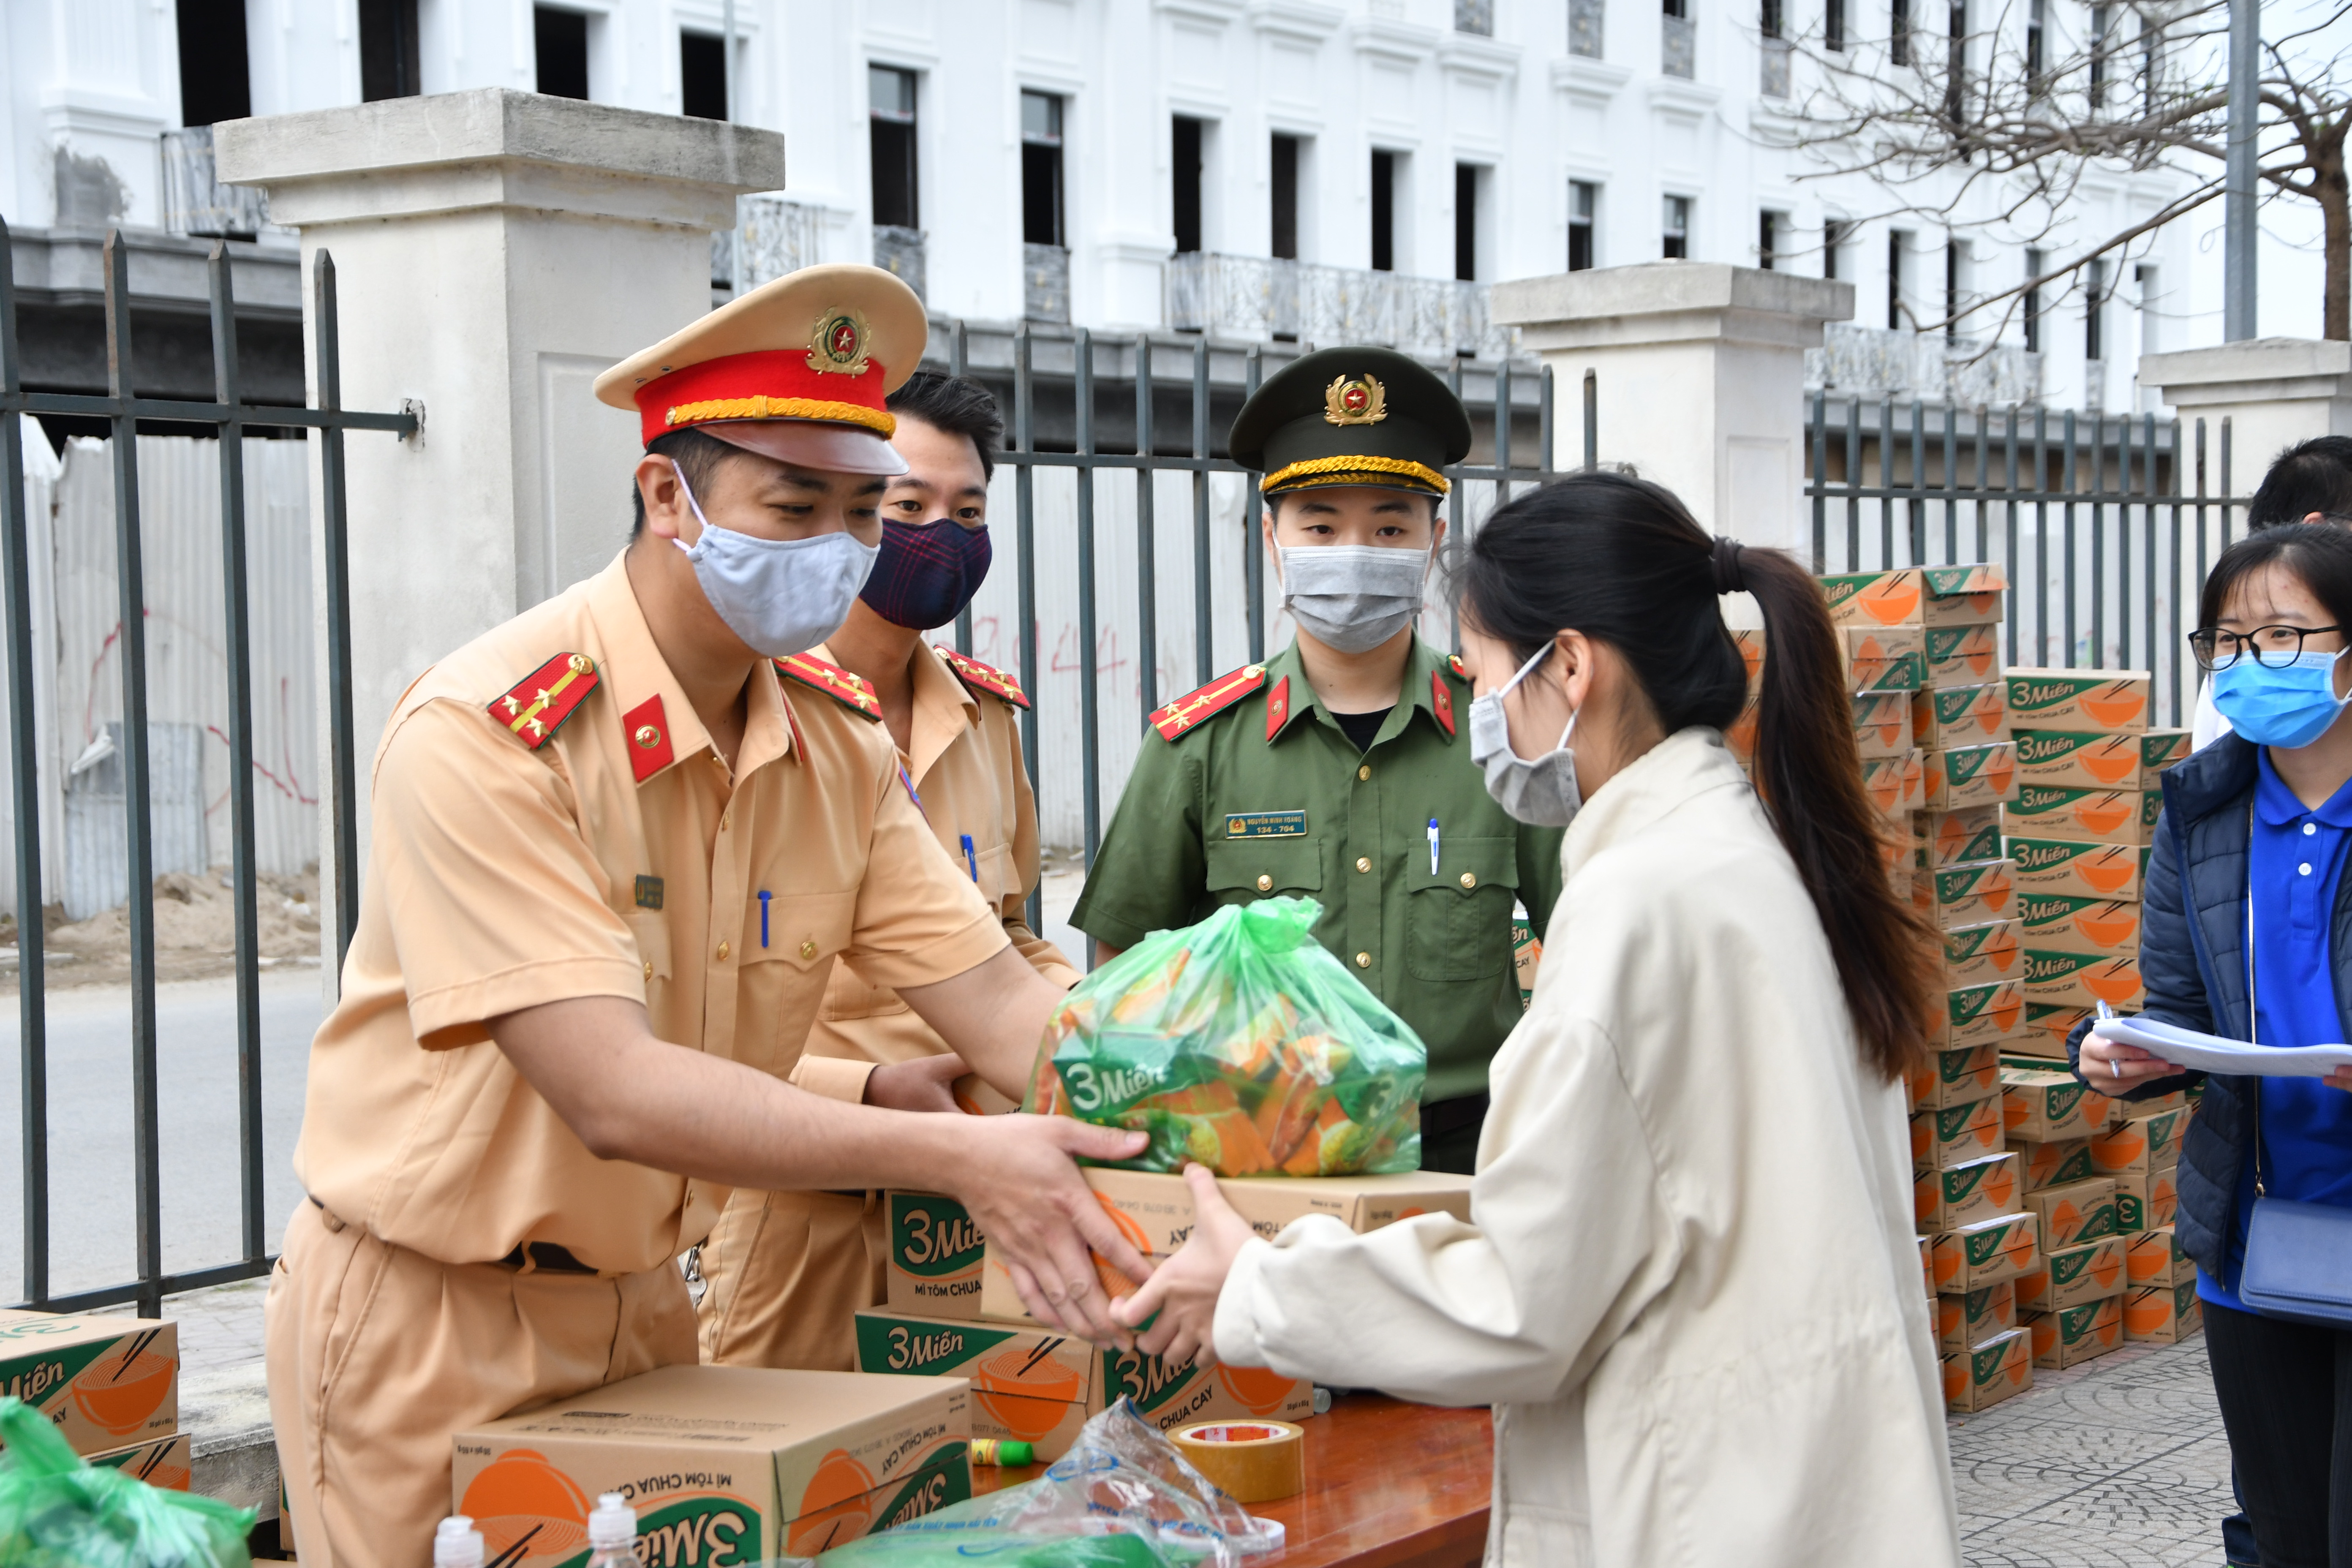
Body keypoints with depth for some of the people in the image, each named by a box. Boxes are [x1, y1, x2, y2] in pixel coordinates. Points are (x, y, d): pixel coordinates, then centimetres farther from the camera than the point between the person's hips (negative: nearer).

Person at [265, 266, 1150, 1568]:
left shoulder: (838, 758, -2)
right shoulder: (485, 735, -24)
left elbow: (1001, 1007, -6)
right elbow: (615, 1094, -31)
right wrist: (955, 1157, -39)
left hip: (639, 1304, 6)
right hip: (428, 1326, -6)